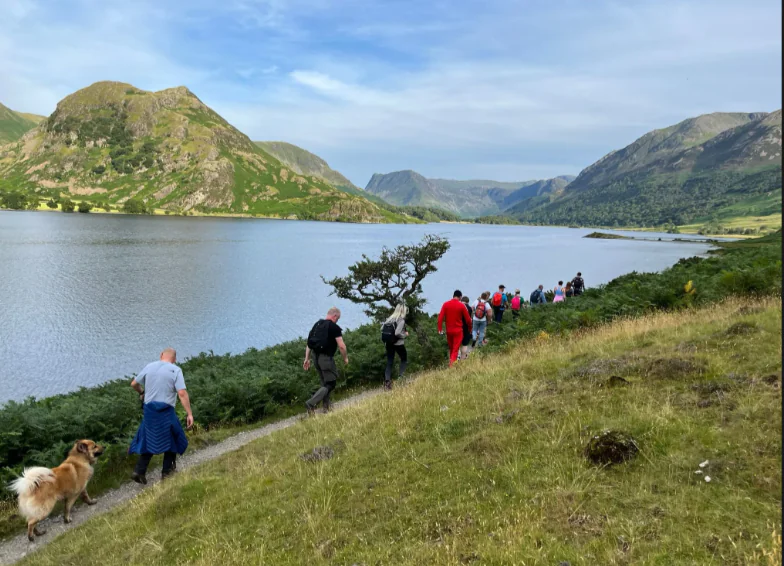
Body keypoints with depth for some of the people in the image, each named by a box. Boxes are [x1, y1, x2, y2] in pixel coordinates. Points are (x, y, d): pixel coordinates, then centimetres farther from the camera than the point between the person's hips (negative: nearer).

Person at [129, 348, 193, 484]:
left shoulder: (149, 367, 4)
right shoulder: (175, 370, -8)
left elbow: (134, 384, 14)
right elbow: (182, 393, -16)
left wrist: (141, 393, 36)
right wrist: (189, 414, -15)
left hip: (149, 409, 4)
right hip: (166, 411, -4)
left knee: (148, 441, 19)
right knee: (172, 440, 16)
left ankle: (139, 472, 10)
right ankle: (166, 472, 18)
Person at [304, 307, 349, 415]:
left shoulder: (316, 325, 12)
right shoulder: (334, 327, -10)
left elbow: (309, 343, 13)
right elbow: (341, 346, -14)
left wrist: (307, 359, 16)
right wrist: (345, 358, 2)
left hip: (316, 357, 8)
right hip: (326, 358, -8)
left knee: (324, 383, 19)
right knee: (330, 383, -1)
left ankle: (326, 407, 22)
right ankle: (311, 403, -16)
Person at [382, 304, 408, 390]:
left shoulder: (390, 318, 4)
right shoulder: (401, 320, -15)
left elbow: (382, 328, 4)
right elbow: (397, 333, -24)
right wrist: (405, 335, -8)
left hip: (389, 343, 5)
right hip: (398, 344, -5)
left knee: (389, 363, 9)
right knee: (404, 360, 18)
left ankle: (387, 381, 1)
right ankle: (400, 376, 7)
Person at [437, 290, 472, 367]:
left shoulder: (445, 304, -3)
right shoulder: (462, 305, -10)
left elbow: (440, 317, -8)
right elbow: (467, 319, -5)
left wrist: (440, 329, -5)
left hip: (448, 330, 3)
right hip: (458, 330, -3)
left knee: (451, 348, 20)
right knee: (455, 349, -1)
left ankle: (451, 363, 31)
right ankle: (452, 365, -14)